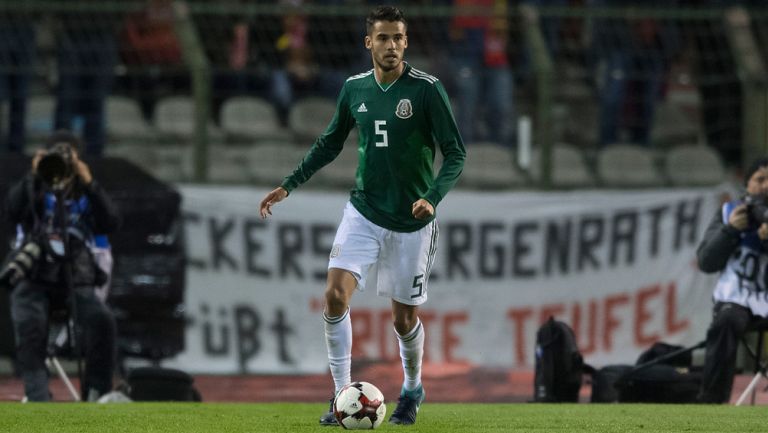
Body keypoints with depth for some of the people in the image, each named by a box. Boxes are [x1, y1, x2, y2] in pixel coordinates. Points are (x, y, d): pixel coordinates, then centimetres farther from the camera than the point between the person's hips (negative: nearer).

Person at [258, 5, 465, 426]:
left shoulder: (426, 89, -11)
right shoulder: (355, 88, 2)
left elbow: (455, 153, -11)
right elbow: (329, 143, 17)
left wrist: (432, 198, -26)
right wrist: (288, 185, 12)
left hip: (411, 223, -3)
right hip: (363, 213, 3)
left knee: (404, 317, 6)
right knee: (335, 294, -16)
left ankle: (412, 390, 34)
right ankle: (343, 395, -8)